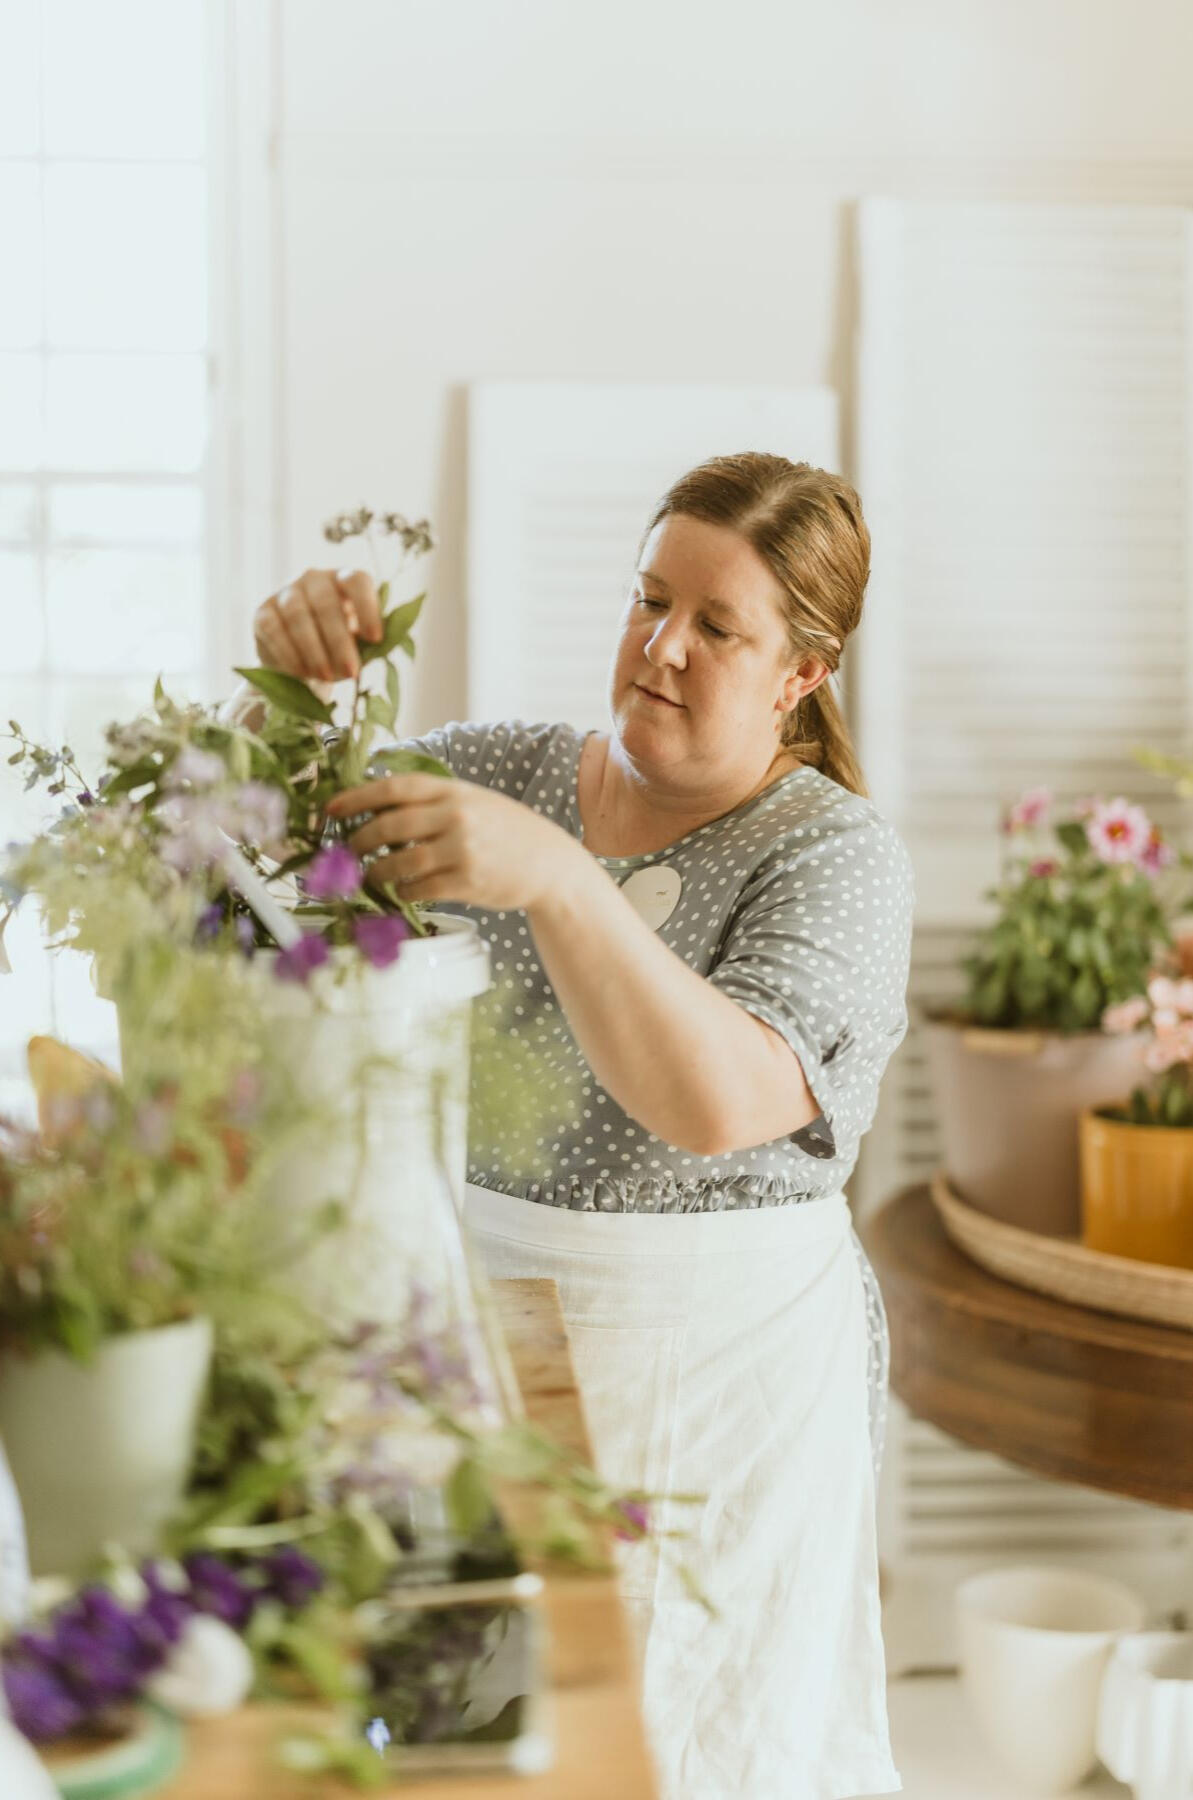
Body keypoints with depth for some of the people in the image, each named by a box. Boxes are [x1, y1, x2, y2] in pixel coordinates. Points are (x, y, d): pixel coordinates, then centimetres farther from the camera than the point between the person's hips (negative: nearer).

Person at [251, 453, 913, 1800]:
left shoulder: (835, 854, -10)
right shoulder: (507, 771, 5)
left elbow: (717, 1101, -27)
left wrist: (554, 878, -37)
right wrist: (293, 677, -16)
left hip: (711, 1371, -4)